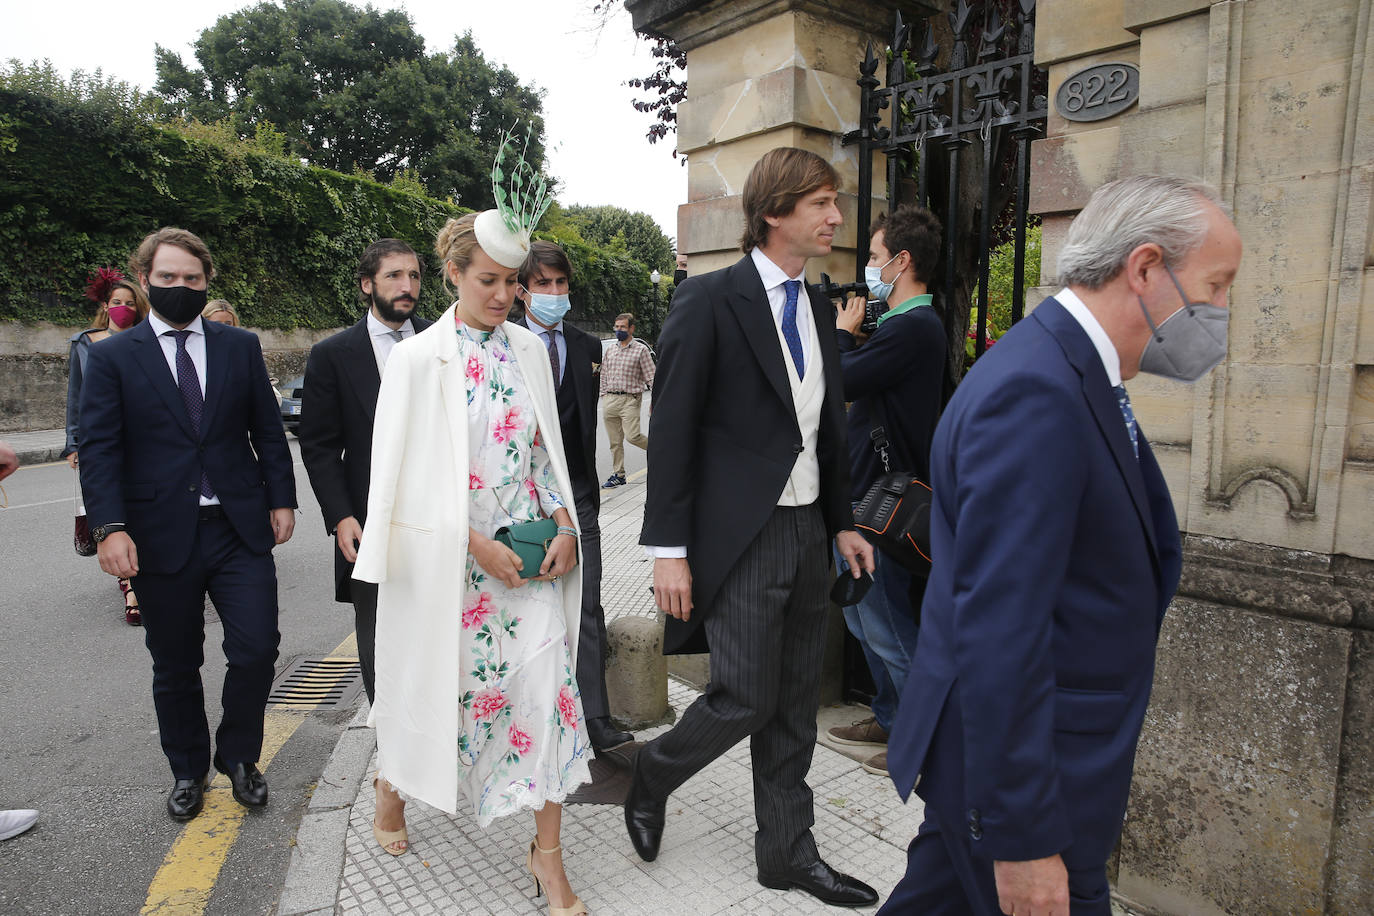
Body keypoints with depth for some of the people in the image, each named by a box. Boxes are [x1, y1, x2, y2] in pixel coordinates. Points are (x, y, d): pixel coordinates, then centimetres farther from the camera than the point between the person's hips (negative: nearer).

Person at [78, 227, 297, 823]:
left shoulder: (241, 346, 7)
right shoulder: (112, 357, 2)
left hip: (239, 528, 1)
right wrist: (109, 527, -15)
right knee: (175, 667, 12)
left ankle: (238, 756, 23)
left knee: (257, 648, -3)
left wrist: (281, 499, 2)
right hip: (161, 537, -1)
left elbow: (267, 431, 9)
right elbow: (99, 449, -4)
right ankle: (188, 772, 33)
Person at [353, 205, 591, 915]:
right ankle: (390, 790, 47)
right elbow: (404, 473, -9)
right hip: (448, 557, -3)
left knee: (549, 682, -4)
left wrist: (564, 524, -3)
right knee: (434, 684, 14)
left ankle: (547, 853, 12)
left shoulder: (530, 349, 6)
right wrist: (477, 545, -16)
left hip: (532, 554, 3)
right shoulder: (417, 358, -6)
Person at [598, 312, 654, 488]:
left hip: (630, 399, -5)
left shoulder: (641, 349, -1)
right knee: (615, 441, 7)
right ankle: (618, 475, 16)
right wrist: (604, 396, 14)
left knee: (632, 436, -15)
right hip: (609, 400, 5)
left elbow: (650, 377, -4)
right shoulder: (610, 349, 14)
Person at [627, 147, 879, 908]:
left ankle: (786, 851, 31)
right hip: (740, 536, -7)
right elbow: (671, 431, -12)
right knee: (746, 698, -1)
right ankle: (653, 775, 29)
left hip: (806, 530, 7)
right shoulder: (710, 300, -10)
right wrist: (669, 549, -14)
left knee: (795, 706, 14)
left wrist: (842, 523, 13)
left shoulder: (816, 306, 11)